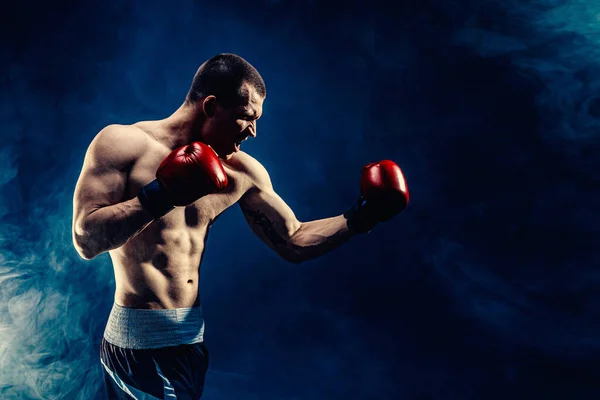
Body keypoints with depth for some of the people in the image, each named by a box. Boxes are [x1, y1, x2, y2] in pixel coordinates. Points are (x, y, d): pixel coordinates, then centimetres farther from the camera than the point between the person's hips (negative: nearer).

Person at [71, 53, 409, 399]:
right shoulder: (122, 143, -9)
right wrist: (161, 196, -26)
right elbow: (86, 240, -17)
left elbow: (293, 242, 6)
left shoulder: (242, 172, 3)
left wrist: (359, 218, -5)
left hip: (196, 337, 5)